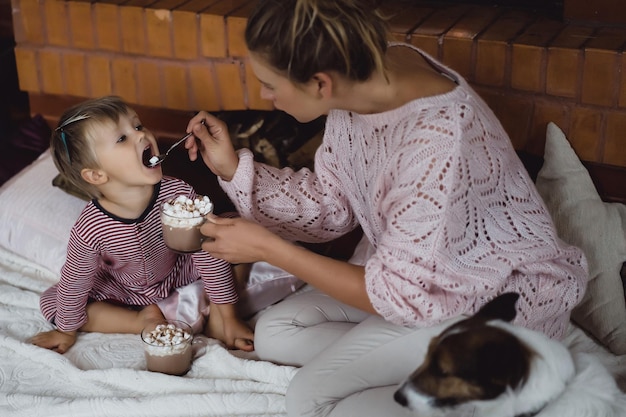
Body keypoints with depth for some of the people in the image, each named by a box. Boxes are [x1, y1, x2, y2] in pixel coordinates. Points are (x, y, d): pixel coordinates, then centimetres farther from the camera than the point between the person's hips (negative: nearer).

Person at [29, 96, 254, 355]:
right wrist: (66, 331, -4)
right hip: (125, 291, 0)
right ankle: (142, 320, -17)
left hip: (180, 275, 1)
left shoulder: (179, 194, -31)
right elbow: (74, 284, -17)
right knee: (51, 302, -17)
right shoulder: (90, 230, -34)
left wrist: (228, 318, -18)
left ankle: (213, 317, -13)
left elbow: (210, 256, -22)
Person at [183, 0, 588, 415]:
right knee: (274, 334, 5)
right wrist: (232, 166, -10)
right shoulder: (362, 75, -12)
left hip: (502, 303, -9)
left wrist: (269, 249, -22)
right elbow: (331, 205, 2)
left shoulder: (436, 144, -36)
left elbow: (405, 297, -26)